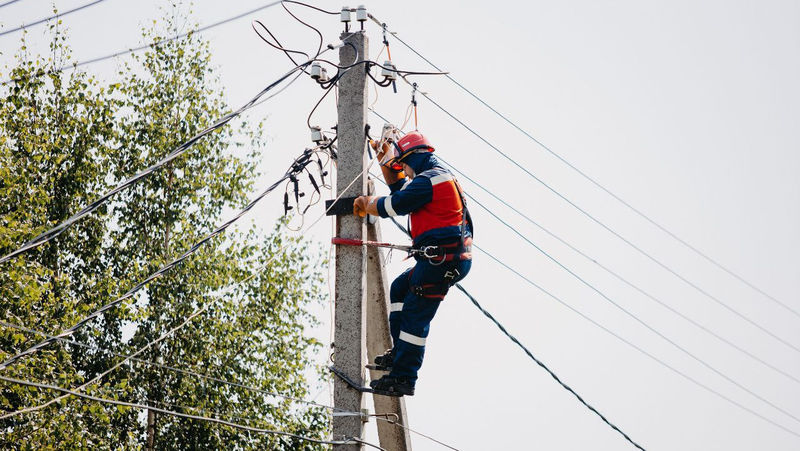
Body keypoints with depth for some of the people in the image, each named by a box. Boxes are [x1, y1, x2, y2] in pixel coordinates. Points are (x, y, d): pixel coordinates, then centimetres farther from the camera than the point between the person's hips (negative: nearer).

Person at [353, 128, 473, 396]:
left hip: (443, 258, -11)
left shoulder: (427, 180, -12)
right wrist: (385, 159, 27)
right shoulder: (438, 176, 21)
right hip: (449, 257, 11)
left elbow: (391, 206, -9)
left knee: (415, 316, -7)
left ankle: (403, 378, -4)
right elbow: (398, 187, 34)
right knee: (400, 289, 22)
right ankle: (400, 353, 22)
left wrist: (366, 204, 10)